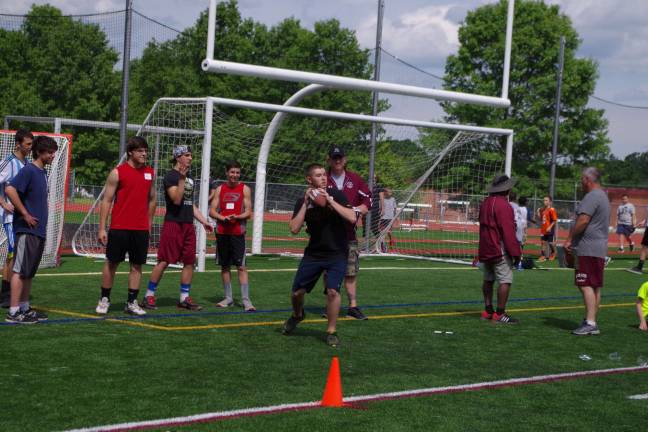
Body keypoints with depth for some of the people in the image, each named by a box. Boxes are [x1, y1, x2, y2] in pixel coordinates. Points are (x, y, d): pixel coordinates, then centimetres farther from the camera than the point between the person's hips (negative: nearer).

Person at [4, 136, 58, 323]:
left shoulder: (43, 172, 15)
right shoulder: (28, 170, -13)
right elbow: (9, 189, -25)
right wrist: (25, 214, -20)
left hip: (39, 230, 9)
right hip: (27, 230, -9)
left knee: (30, 272, 13)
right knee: (20, 271, -7)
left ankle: (24, 308, 21)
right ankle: (13, 312, -6)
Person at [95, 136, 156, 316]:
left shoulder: (150, 172, 10)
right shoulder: (118, 172, -4)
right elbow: (106, 200, -4)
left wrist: (149, 223, 16)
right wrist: (102, 228, -8)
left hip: (141, 229, 4)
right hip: (119, 227, -4)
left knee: (137, 265, 5)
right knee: (111, 263, 3)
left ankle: (132, 302, 12)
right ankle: (104, 299, 14)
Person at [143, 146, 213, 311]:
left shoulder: (189, 178, 18)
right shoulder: (171, 176, -7)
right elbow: (176, 199, -19)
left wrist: (204, 221, 18)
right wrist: (182, 179, -24)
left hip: (188, 225, 8)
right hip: (173, 224, -8)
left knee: (189, 261, 6)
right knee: (164, 261, -7)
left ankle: (184, 298, 12)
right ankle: (149, 297, 0)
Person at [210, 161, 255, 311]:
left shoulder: (244, 189, 3)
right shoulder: (220, 189, 10)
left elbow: (248, 212, -1)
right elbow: (212, 211, 6)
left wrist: (237, 217, -20)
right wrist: (223, 218, -13)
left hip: (238, 232, -3)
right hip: (222, 232, 3)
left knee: (241, 266, -7)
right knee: (225, 266, 8)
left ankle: (246, 300, -8)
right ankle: (228, 298, 17)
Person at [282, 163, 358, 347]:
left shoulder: (336, 195, -6)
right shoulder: (303, 201, 0)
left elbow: (352, 218, -20)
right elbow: (294, 229, -12)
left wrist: (330, 201, -23)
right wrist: (306, 203, -16)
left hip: (336, 253, -3)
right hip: (313, 253, 3)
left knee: (332, 290, -20)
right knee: (297, 292, 6)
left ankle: (331, 332, -3)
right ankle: (297, 315, 41)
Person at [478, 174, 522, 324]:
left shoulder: (485, 203, 12)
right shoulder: (503, 205, -17)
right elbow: (508, 232, -19)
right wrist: (516, 252, -15)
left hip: (486, 249, 10)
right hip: (500, 250, -10)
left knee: (488, 280, 15)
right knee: (505, 281, -7)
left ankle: (488, 310, 20)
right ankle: (500, 314, -9)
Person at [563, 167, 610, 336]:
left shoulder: (592, 197, -13)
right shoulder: (603, 196, 21)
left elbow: (583, 221, -22)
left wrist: (569, 239, -12)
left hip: (588, 250, -11)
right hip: (599, 248, 11)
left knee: (586, 285, -13)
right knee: (595, 287, 10)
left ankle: (590, 322, -17)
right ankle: (592, 323, 13)